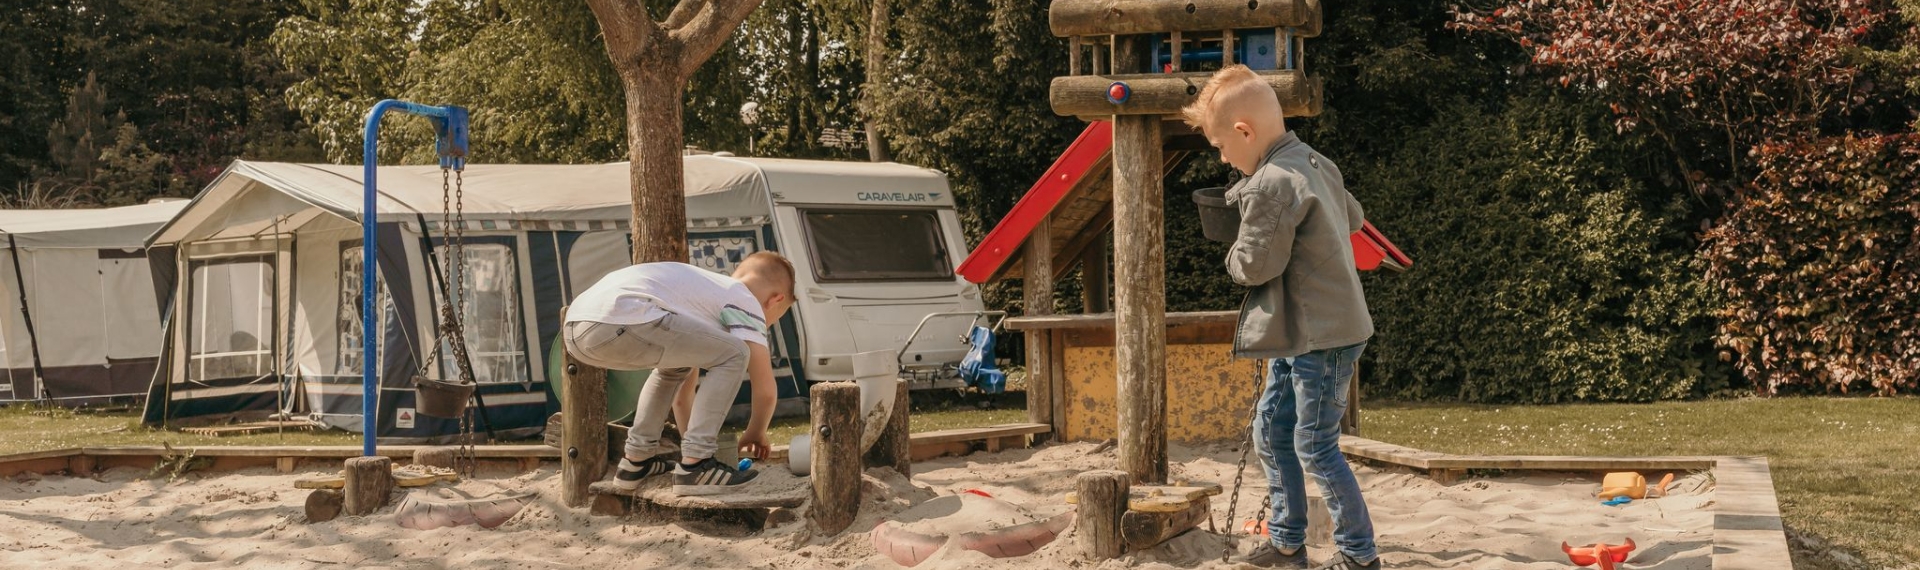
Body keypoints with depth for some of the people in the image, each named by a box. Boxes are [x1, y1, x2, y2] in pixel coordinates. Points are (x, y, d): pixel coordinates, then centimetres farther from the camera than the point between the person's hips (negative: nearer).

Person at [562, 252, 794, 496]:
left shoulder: (704, 289, 36)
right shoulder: (746, 302, 12)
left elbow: (687, 374, 46)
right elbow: (766, 389, 9)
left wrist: (688, 433, 52)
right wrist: (755, 434, 28)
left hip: (576, 328, 9)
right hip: (618, 322, -9)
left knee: (677, 360, 33)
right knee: (734, 355, 1)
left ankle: (637, 459, 29)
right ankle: (694, 466, 0)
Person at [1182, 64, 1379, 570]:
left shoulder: (1268, 185, -21)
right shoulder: (1317, 164, 8)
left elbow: (1254, 266, -19)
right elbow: (1353, 217, 25)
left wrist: (1234, 251, 1)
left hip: (1320, 339, -10)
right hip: (1301, 335, 10)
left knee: (1315, 448, -1)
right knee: (1272, 433, 15)